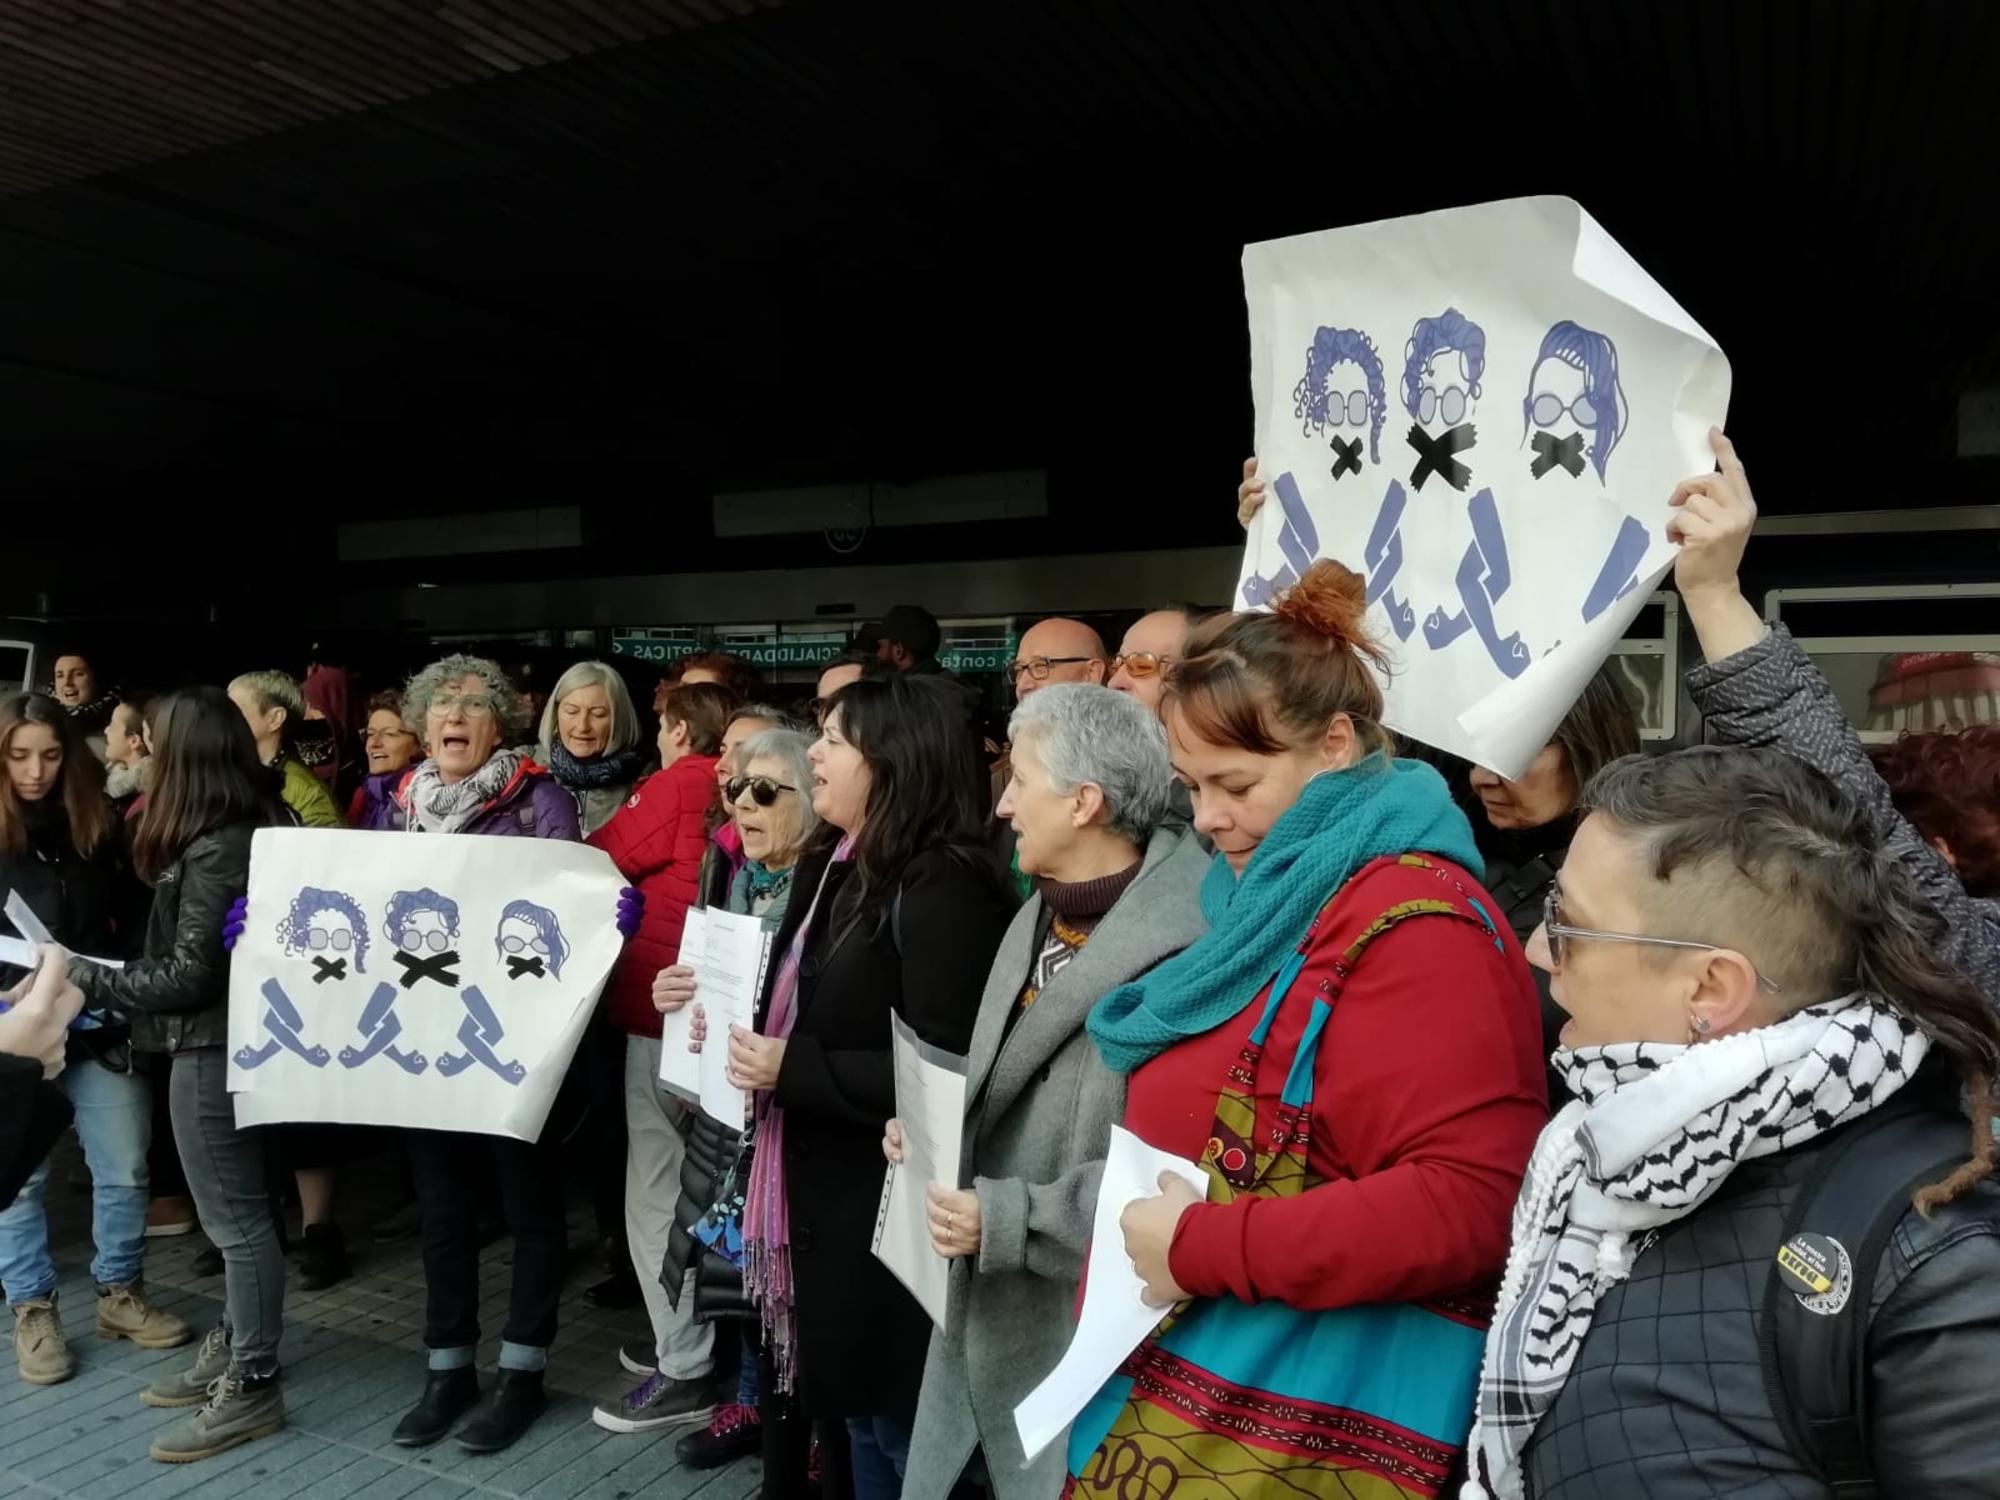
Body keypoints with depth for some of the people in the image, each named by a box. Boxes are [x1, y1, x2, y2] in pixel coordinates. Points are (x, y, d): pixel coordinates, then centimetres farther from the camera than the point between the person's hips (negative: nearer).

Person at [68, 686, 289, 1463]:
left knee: (234, 1216, 0)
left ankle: (250, 1386, 11)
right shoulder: (254, 829, 7)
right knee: (234, 1209, 18)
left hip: (213, 1045, -10)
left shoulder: (213, 850, -21)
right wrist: (102, 974, 13)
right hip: (231, 1037, 10)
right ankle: (231, 1352, 32)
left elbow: (188, 976, -20)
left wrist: (81, 976, -11)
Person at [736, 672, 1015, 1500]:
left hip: (891, 1220, -9)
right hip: (823, 1199, 9)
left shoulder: (942, 887, -20)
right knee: (854, 1418, 22)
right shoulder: (836, 870, 11)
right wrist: (742, 1030, 3)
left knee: (901, 1433, 8)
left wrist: (792, 1069, -23)